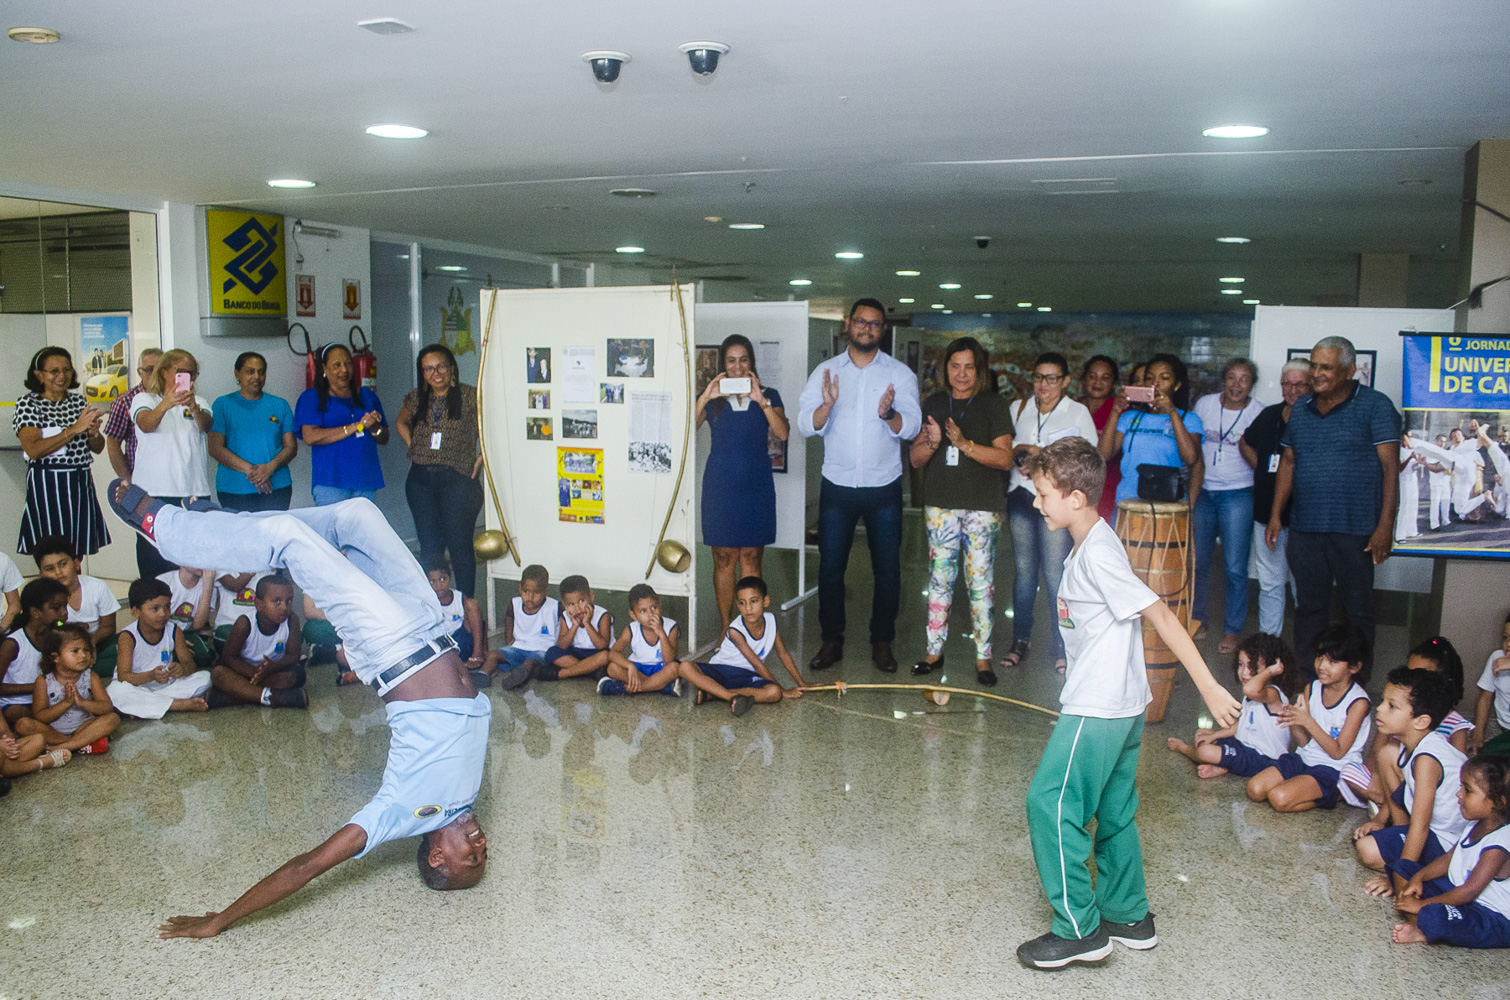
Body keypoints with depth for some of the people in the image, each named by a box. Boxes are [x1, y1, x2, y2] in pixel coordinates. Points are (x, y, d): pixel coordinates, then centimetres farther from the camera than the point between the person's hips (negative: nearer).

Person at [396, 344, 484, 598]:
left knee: (459, 545, -2)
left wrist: (481, 457, -7)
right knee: (429, 548, 8)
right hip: (420, 481, 4)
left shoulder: (470, 397, -5)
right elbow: (401, 422, 28)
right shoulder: (416, 399, 8)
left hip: (457, 480, -4)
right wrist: (413, 448, 14)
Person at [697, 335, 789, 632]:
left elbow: (783, 433, -7)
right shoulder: (713, 399, 9)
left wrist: (761, 400, -15)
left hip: (756, 485, 0)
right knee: (724, 558, 1)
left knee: (751, 558, 1)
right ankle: (725, 628, 9)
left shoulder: (768, 396, 9)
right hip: (721, 485, 0)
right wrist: (705, 398, -13)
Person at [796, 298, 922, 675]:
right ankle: (832, 641, 18)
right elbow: (806, 426, -6)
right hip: (837, 486, 0)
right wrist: (827, 405, -25)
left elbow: (911, 427, -9)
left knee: (887, 569, 5)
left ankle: (882, 642, 20)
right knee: (830, 566, 4)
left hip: (884, 488, 0)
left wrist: (889, 414, -30)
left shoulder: (900, 374, 2)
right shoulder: (825, 372, 4)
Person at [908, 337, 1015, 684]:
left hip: (982, 507, -3)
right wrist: (931, 443, -12)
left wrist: (965, 444, -19)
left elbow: (1005, 458, -7)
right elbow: (915, 458, 10)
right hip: (940, 504, 3)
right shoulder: (934, 405, 11)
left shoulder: (994, 406, 2)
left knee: (981, 581, -2)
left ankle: (983, 657, 7)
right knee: (939, 578, 5)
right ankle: (934, 651, 14)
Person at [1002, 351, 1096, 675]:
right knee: (1024, 570, 5)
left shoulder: (1078, 413, 5)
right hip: (1021, 495, 3)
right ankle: (1020, 639, 16)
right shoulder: (1018, 409, 14)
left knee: (1055, 573, -9)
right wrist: (1018, 455, -5)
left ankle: (1062, 648, -1)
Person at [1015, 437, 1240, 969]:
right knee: (1113, 810, 17)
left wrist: (1209, 687, -22)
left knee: (1050, 803, -5)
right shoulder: (1087, 546, 9)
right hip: (1120, 705, 10)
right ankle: (1128, 916, 30)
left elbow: (1161, 614, -22)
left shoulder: (1098, 555, -21)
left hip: (1098, 708, -10)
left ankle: (1080, 929, 4)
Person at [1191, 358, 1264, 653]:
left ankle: (1232, 631, 8)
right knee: (1196, 561, 7)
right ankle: (1195, 619, 24)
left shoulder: (1260, 414, -3)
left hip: (1237, 495, -3)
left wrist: (1246, 447, -18)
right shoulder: (1204, 404, 4)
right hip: (1202, 493, 3)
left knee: (1235, 567, -3)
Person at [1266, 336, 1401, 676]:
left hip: (1355, 531, -4)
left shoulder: (1375, 406, -4)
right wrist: (1276, 515, 12)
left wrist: (1385, 525, -14)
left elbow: (1390, 466, -8)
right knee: (1308, 607, 10)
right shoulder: (1301, 409, 12)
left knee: (1357, 610, 5)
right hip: (1305, 529, 4)